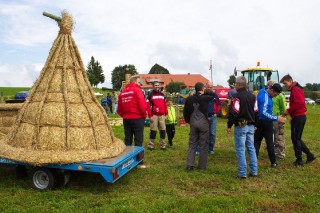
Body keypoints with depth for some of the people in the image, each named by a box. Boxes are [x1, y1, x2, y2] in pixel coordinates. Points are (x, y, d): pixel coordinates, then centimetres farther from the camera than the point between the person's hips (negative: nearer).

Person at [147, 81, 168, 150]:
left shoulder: (162, 95, 14)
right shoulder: (151, 95, -2)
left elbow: (165, 105, 15)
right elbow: (148, 106, -8)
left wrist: (166, 114, 9)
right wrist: (150, 116, -13)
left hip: (161, 115, 5)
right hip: (154, 115, -5)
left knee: (163, 130, 6)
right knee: (153, 130, -2)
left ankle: (163, 145, 15)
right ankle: (151, 145, 8)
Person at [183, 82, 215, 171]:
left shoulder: (189, 99, 2)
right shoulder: (205, 98, -9)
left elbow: (185, 111, 7)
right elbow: (213, 95, 8)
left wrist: (188, 120, 19)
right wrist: (205, 92, 6)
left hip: (193, 123, 3)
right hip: (203, 123, -3)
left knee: (192, 144, 11)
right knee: (203, 145, 7)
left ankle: (189, 165, 5)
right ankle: (201, 166, 11)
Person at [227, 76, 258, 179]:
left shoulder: (237, 96, -12)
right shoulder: (252, 96, 11)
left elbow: (233, 112, -16)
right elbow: (256, 111, 14)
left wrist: (229, 126, -9)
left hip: (241, 126, -7)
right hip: (250, 126, 7)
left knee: (240, 149, -2)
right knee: (251, 148, 13)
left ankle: (242, 173, 0)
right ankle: (254, 171, 17)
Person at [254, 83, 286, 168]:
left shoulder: (262, 91, 2)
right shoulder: (265, 98, -26)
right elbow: (263, 113, -34)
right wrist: (276, 118, -34)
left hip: (259, 121, 8)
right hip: (266, 122, -8)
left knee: (256, 141, 8)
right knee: (270, 142, 3)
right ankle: (273, 162, 13)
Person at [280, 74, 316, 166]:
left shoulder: (295, 89, -12)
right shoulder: (296, 89, 19)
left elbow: (299, 103, -23)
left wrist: (288, 110, -15)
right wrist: (290, 111, 13)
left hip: (298, 117, -10)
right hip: (300, 116, 10)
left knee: (296, 138, -3)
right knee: (297, 138, 14)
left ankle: (299, 160, 4)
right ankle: (309, 155, 16)